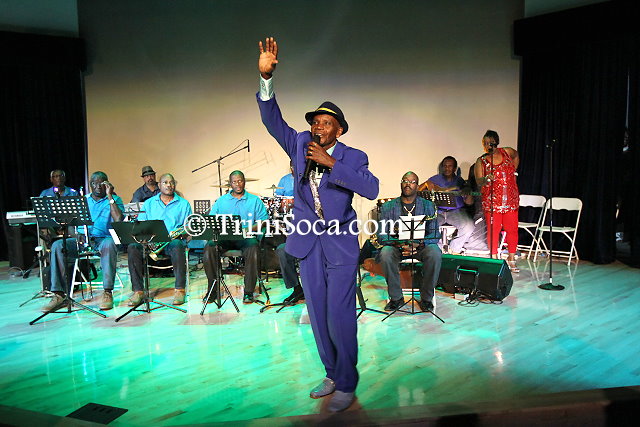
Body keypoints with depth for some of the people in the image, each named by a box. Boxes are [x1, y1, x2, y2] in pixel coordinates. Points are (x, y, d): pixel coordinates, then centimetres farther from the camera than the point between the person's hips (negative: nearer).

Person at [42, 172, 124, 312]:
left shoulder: (114, 199, 6)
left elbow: (119, 220, -13)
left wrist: (110, 196, -11)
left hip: (104, 238, -4)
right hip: (83, 239, 4)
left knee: (109, 244, -39)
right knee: (57, 245, -21)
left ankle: (107, 293, -35)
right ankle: (59, 295, -22)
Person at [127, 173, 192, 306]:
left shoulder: (183, 204, 14)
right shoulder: (149, 203, 19)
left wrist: (182, 233, -15)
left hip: (173, 241, -2)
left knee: (177, 247, -38)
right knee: (133, 248, -27)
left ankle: (180, 290, -30)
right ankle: (138, 291, -23)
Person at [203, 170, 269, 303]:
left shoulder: (254, 200, 13)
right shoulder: (221, 200, 19)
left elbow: (264, 220, 2)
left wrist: (249, 229, -16)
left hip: (246, 237, -2)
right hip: (224, 237, 2)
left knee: (253, 247, -35)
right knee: (209, 247, -28)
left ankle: (249, 292, -27)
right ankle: (212, 289, -16)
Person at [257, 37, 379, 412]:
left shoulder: (352, 157, -7)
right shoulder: (299, 145, 3)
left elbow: (371, 188, -24)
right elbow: (273, 119, -8)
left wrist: (331, 163, -27)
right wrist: (266, 78, -22)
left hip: (340, 244, -4)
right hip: (308, 242, 4)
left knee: (340, 317, -3)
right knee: (318, 316, 13)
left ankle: (347, 384, 16)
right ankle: (332, 374, 32)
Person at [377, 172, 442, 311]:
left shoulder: (428, 206, 6)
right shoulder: (388, 207, 5)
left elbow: (435, 233, -2)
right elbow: (382, 235, -2)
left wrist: (418, 244, -22)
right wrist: (399, 243, -22)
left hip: (421, 246, 0)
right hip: (396, 246, 0)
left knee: (435, 253, -32)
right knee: (385, 253, -33)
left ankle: (426, 298, -14)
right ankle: (396, 298, -15)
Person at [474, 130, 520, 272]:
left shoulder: (507, 152, 7)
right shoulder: (481, 161, 0)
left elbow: (516, 155, 31)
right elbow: (478, 181, -12)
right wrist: (486, 179, -33)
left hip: (511, 200, 2)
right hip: (491, 200, -2)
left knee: (512, 229, 4)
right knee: (493, 230, -5)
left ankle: (511, 260, 16)